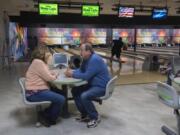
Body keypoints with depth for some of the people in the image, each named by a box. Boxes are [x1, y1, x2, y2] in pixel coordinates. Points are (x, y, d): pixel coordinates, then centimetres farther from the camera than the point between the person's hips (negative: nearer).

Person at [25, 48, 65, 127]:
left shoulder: (38, 62, 19)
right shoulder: (38, 62, -15)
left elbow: (46, 75, 18)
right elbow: (49, 78, -17)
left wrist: (52, 74, 2)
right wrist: (55, 75, 2)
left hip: (37, 91, 11)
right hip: (35, 93, -11)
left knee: (60, 93, 14)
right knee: (61, 99, -14)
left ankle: (45, 114, 14)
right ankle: (50, 119, 6)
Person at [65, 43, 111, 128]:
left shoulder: (95, 60, -25)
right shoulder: (86, 59, 5)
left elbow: (86, 76, -28)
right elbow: (81, 70, 13)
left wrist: (73, 74, -17)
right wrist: (72, 72, -6)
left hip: (101, 87, -10)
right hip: (92, 85, 10)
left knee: (84, 96, -29)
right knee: (75, 91, 7)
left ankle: (95, 117, -5)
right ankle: (85, 114, 14)